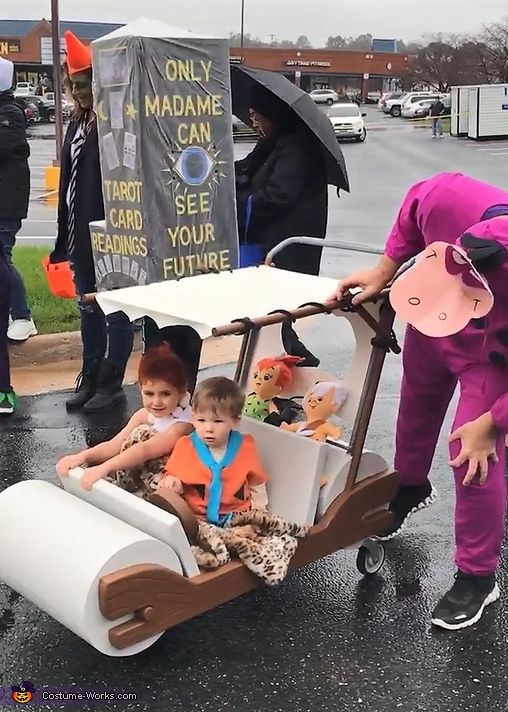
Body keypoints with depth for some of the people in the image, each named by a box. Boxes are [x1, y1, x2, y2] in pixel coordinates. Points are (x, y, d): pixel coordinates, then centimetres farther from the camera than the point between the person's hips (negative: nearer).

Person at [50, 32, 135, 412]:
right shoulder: (78, 123, 12)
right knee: (88, 309, 16)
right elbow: (68, 180, 14)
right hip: (81, 234, 8)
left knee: (116, 309, 4)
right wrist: (65, 238, 13)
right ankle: (90, 378, 28)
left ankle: (111, 384, 14)